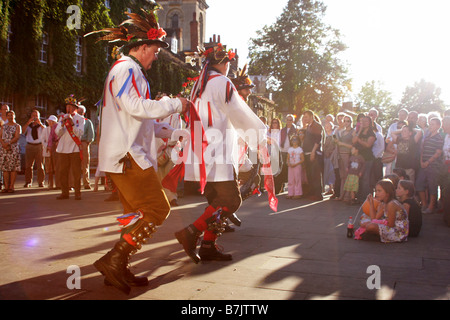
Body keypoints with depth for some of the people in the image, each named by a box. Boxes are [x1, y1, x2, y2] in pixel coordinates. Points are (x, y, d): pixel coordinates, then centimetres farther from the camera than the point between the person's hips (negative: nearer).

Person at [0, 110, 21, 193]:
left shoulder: (17, 126, 4)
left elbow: (17, 137, -8)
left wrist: (8, 143, -19)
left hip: (14, 149, -4)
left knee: (13, 168, -5)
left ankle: (11, 186, -2)